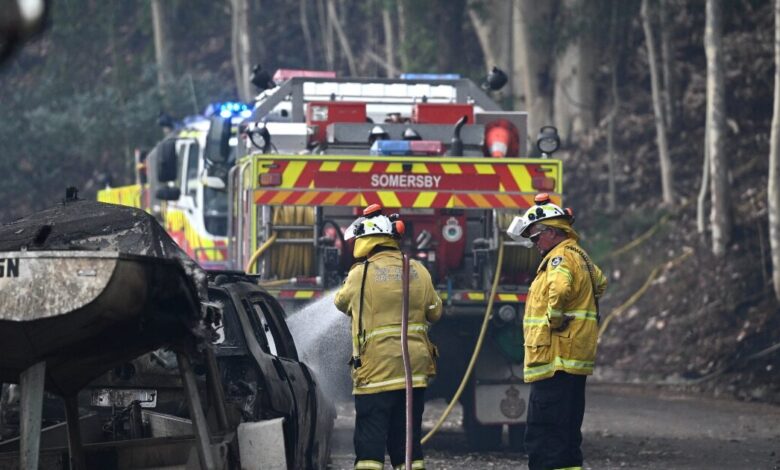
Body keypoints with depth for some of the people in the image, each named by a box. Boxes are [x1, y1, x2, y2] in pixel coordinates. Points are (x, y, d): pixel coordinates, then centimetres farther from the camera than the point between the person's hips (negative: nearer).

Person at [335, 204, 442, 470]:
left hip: (375, 372, -4)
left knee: (370, 445, -1)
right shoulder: (418, 272, 4)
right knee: (407, 441, 11)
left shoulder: (361, 274, -9)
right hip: (415, 370, 4)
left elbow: (342, 302, 10)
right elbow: (434, 312, 13)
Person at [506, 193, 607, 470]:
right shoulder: (580, 257, 18)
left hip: (554, 361, -11)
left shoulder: (561, 257, -14)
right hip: (574, 361, 11)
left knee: (543, 438, -11)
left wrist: (555, 319, -19)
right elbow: (600, 283, 38)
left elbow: (559, 290, -35)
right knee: (567, 435, 15)